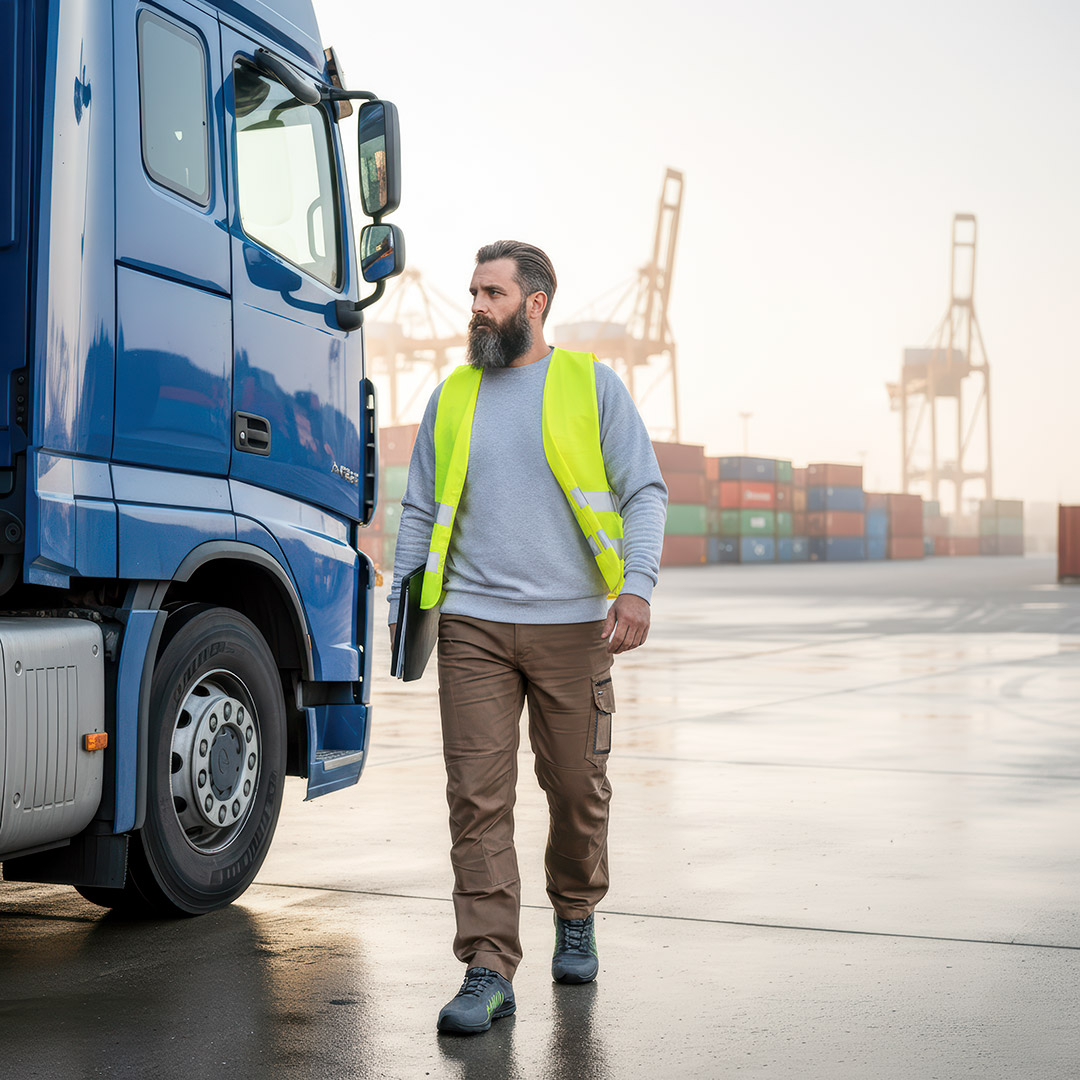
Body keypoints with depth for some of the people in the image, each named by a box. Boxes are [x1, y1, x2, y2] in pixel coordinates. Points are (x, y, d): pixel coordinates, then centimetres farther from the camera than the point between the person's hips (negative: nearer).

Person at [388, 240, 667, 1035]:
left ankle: (576, 918, 33)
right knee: (478, 797, -6)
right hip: (473, 625, 2)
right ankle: (489, 971, -5)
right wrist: (403, 607, 8)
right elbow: (421, 511, 17)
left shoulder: (592, 384, 5)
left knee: (577, 788, 7)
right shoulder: (452, 398, 13)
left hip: (571, 623, -1)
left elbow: (644, 492, 0)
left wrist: (637, 585, -14)